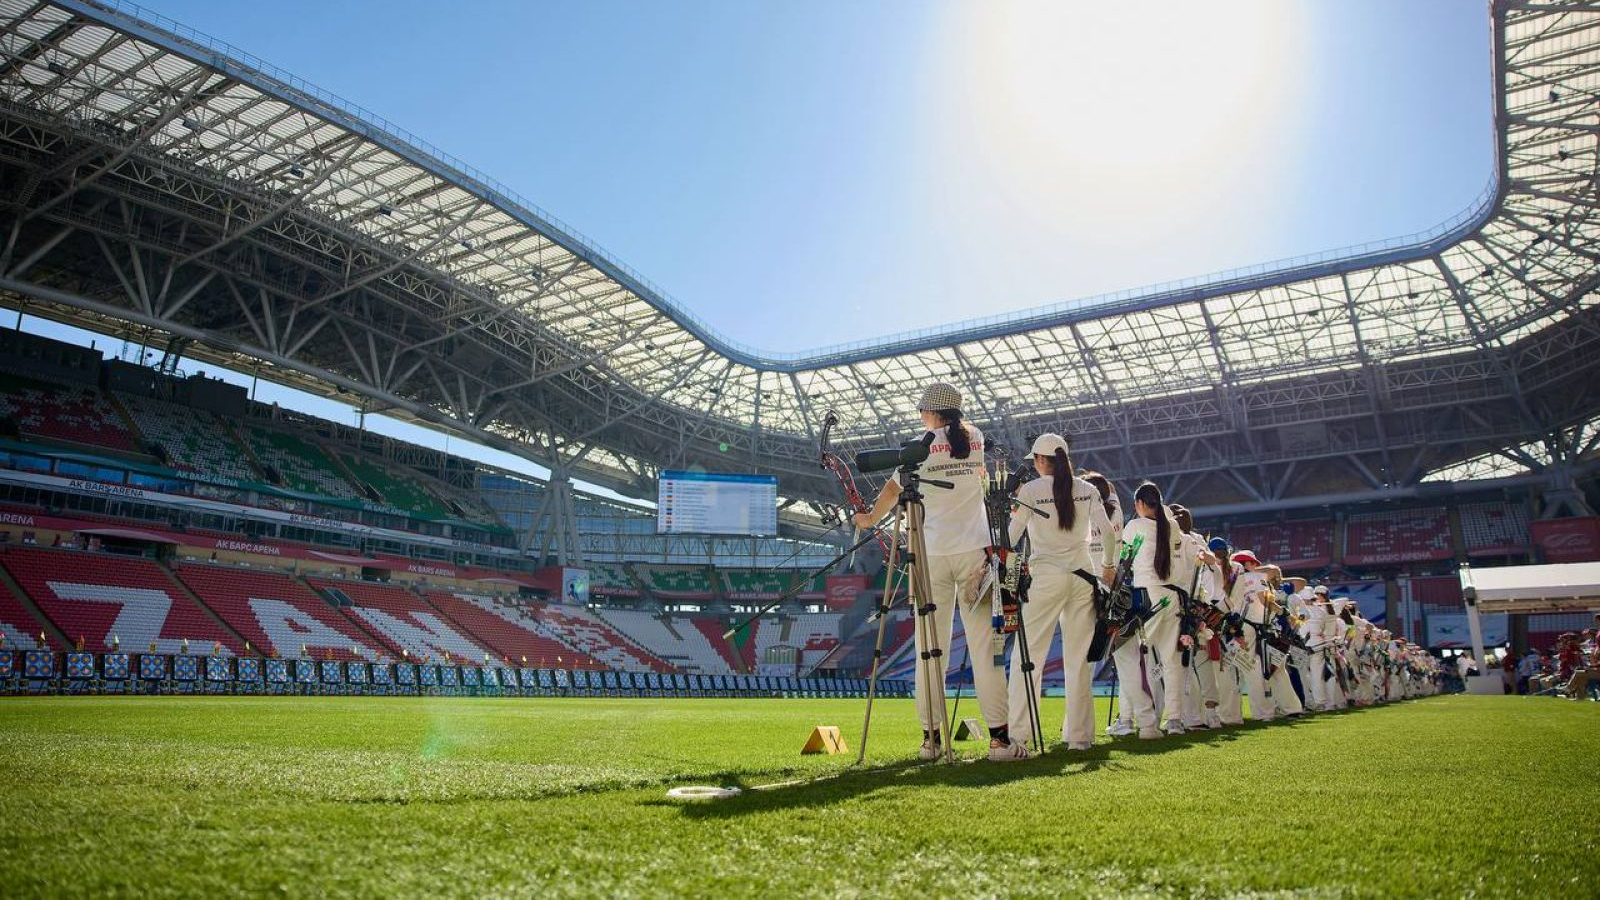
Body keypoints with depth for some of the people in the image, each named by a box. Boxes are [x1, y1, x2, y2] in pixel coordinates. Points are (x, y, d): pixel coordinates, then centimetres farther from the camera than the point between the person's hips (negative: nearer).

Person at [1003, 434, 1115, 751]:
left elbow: (1010, 536, -4)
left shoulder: (1030, 490, -2)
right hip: (1083, 575, 4)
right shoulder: (1087, 489, 8)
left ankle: (1016, 733, -4)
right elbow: (1108, 532, 4)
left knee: (1028, 656, 0)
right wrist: (1108, 566, 13)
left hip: (1046, 575, -3)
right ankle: (1079, 735, 10)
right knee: (1079, 658, 8)